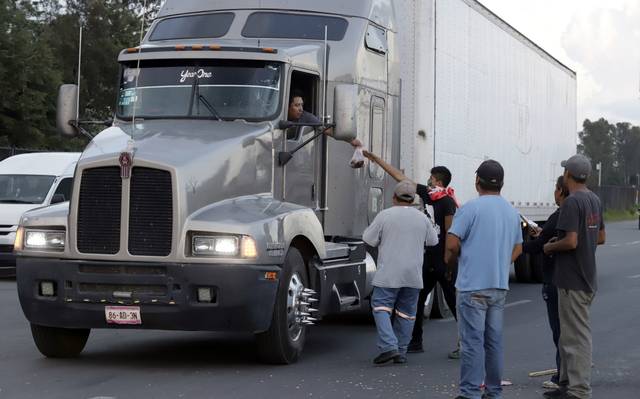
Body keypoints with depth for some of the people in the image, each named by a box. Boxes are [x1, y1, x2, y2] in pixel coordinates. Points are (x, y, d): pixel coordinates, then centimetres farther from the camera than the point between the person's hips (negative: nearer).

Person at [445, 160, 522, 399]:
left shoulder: (471, 208, -12)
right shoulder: (512, 212, 12)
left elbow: (452, 245, -15)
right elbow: (518, 248, 21)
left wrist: (450, 260, 4)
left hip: (473, 285, -7)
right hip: (500, 285, 7)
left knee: (472, 341, -5)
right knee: (494, 341, 12)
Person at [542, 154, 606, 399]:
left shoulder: (572, 202, -18)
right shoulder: (595, 200, 11)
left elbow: (571, 241, -23)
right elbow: (601, 237, 19)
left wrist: (550, 247, -7)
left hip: (573, 282, -9)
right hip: (587, 279, 9)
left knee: (577, 336, -5)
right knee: (569, 334, 17)